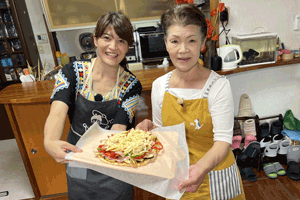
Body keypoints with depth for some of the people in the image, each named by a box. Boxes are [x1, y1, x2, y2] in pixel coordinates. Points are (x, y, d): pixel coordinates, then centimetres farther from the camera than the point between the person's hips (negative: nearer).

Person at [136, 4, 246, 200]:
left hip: (215, 178, -3)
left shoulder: (219, 85, -19)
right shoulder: (159, 85, -8)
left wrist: (201, 168, -39)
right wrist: (150, 128, -16)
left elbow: (223, 140, -22)